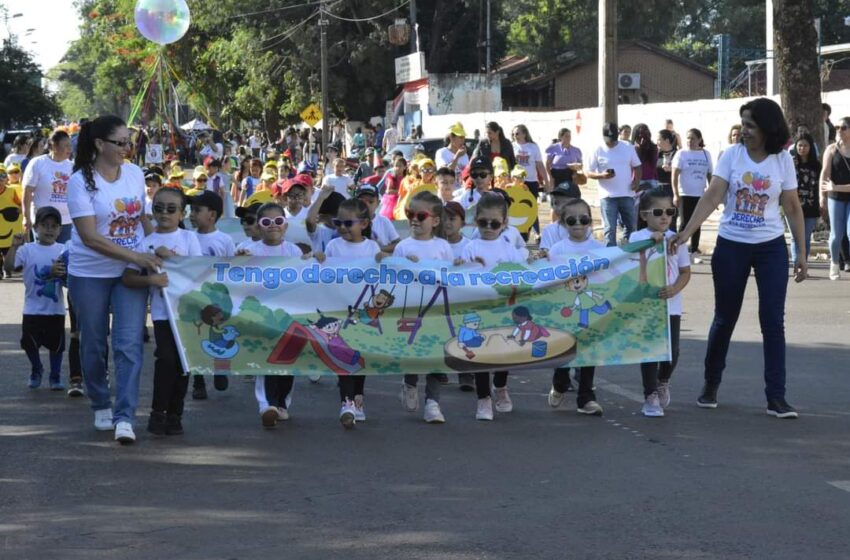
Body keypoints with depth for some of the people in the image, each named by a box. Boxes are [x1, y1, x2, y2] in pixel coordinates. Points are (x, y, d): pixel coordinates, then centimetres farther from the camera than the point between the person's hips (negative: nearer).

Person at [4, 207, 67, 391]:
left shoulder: (63, 250, -1)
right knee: (29, 343, 7)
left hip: (56, 309, 0)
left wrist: (61, 273, -27)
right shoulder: (27, 249, -5)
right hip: (33, 309, 0)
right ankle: (36, 370, 34)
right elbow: (9, 267, -14)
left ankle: (55, 376, 27)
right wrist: (14, 247, -26)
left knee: (56, 344, 8)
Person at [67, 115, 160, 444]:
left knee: (129, 345, -9)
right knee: (94, 344, 9)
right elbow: (90, 237, -18)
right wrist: (137, 256, -23)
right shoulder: (81, 181, -13)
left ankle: (124, 418, -11)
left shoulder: (134, 174, 2)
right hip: (90, 274, -3)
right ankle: (101, 406, 29)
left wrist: (156, 251, 2)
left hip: (131, 272, 3)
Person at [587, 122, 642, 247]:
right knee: (610, 229, -2)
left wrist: (636, 181, -7)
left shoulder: (628, 147, 4)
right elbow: (588, 173, 0)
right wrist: (602, 175, -20)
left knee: (631, 226, 10)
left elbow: (636, 167, 11)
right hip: (608, 196, -3)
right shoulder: (598, 151, -2)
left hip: (627, 195, 3)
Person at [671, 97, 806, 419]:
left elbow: (793, 208, 1)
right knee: (725, 317, 9)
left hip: (771, 248, 0)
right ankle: (710, 385, 27)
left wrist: (801, 253, -1)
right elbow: (712, 197, -14)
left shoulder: (783, 161, -4)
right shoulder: (731, 156, -7)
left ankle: (776, 397, 0)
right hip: (731, 246, 0)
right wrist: (686, 232, -26)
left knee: (773, 320, -4)